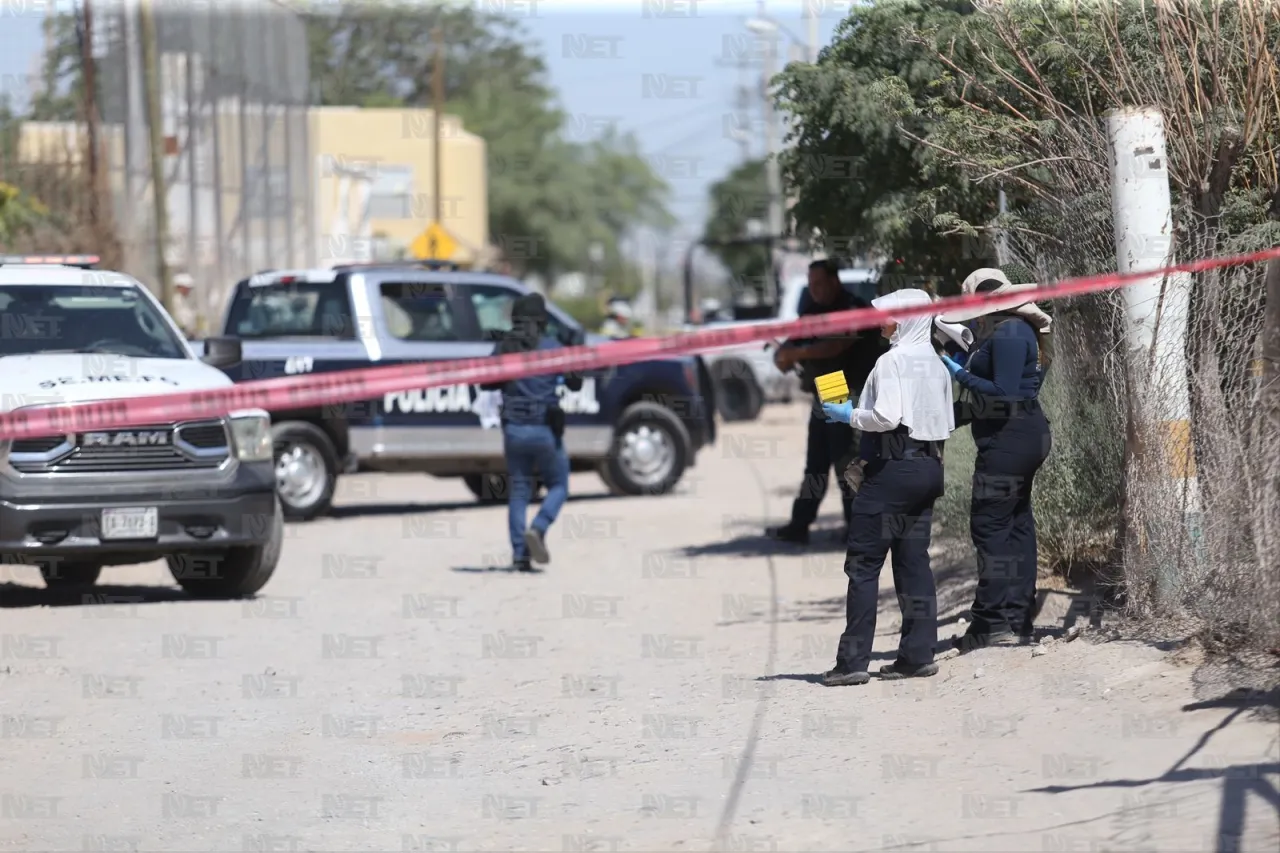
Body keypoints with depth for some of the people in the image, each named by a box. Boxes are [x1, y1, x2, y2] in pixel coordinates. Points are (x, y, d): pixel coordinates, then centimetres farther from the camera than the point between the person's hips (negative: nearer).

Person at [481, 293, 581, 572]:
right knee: (558, 486, 12)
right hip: (545, 430, -3)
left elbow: (487, 383, 9)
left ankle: (519, 552, 2)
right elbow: (575, 383, 0)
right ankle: (537, 529, -14)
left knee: (519, 490, 11)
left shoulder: (504, 347, 1)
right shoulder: (552, 347, -6)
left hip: (513, 430, 3)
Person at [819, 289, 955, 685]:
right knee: (913, 561, 10)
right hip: (928, 468, 8)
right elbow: (946, 424, 15)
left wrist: (849, 415, -6)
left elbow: (886, 416, -21)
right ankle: (918, 653, 8)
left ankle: (853, 660, -7)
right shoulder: (935, 364, 13)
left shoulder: (893, 361, -12)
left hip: (892, 469, -8)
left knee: (863, 562, -4)